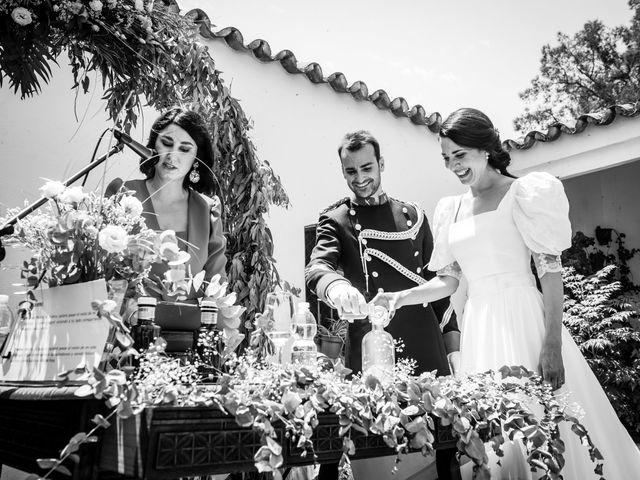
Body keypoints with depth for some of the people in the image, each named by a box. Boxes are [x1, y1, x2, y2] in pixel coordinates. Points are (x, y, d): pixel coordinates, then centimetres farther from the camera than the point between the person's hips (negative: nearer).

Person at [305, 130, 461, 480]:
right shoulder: (336, 220, 4)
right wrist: (337, 286, -38)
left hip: (426, 345, 3)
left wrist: (453, 345, 9)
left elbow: (435, 280, 15)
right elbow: (317, 266, -15)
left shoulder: (413, 215, 13)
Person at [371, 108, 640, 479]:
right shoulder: (451, 210, 13)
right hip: (477, 330, 5)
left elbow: (550, 269, -8)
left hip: (523, 320, -4)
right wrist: (401, 297, -1)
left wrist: (552, 345, -16)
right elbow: (448, 281, 15)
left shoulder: (524, 192, -1)